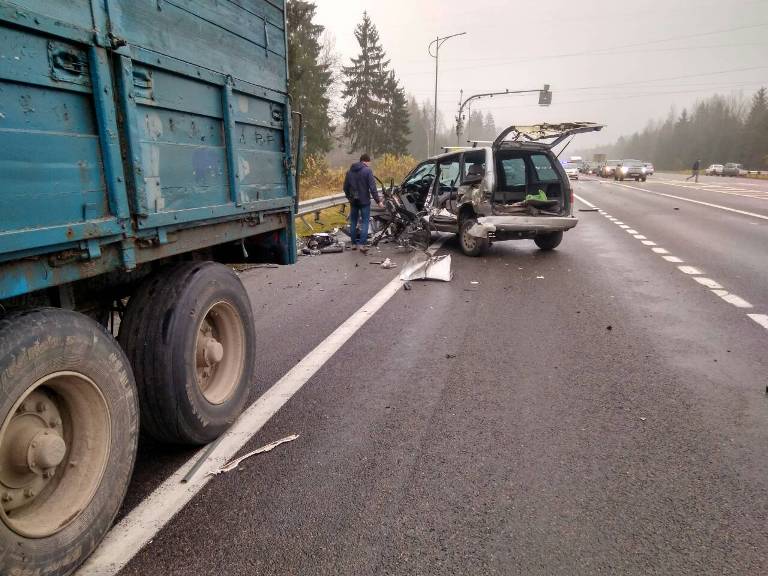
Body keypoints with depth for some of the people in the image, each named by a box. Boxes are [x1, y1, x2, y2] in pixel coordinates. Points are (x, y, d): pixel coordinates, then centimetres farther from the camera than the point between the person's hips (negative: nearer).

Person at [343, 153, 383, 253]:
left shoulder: (350, 171, 9)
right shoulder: (367, 170, -9)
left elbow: (345, 187, 14)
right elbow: (372, 188, -15)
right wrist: (378, 201, -11)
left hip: (353, 201, 5)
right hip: (364, 201, -5)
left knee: (353, 222, 12)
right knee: (365, 222, -1)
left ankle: (354, 243, 16)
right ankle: (362, 244, -8)